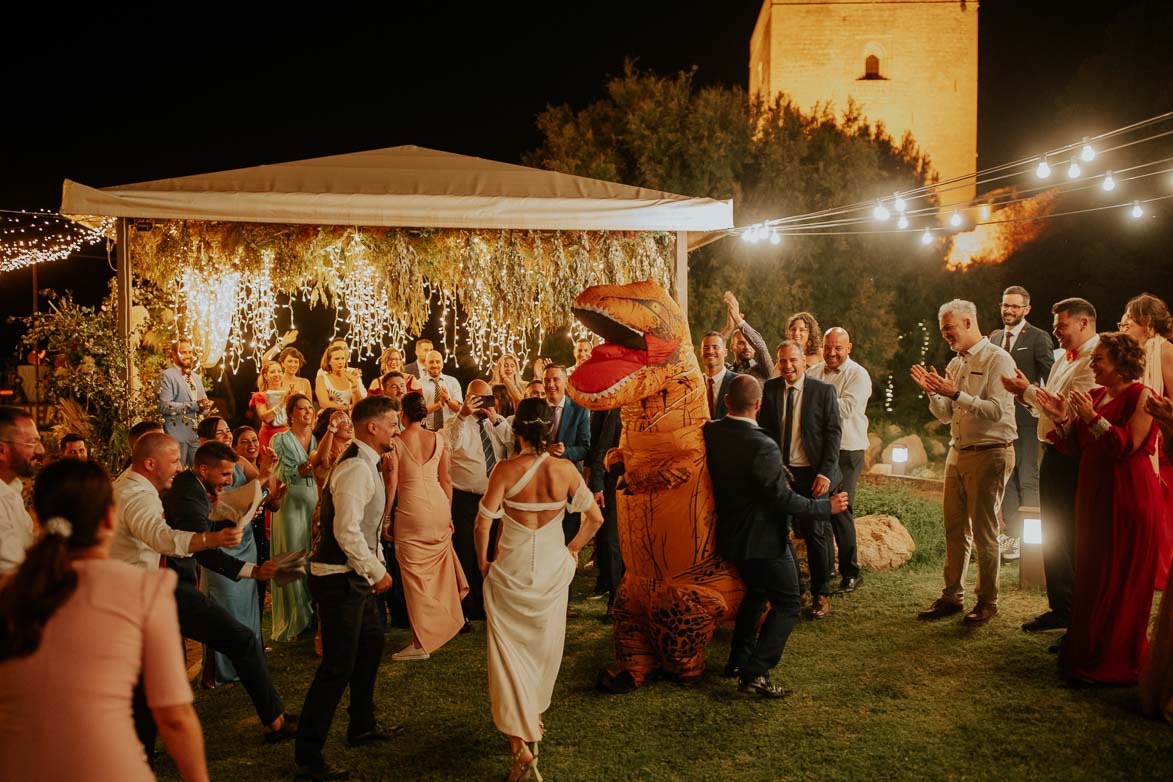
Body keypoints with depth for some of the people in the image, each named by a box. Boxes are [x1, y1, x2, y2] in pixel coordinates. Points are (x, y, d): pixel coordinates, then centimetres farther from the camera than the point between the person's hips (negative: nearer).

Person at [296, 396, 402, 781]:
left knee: (372, 641, 23)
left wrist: (378, 565, 14)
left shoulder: (365, 464, 11)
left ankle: (362, 726, 40)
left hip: (352, 575, 11)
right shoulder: (356, 469, -22)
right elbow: (346, 531, -28)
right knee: (338, 666, -6)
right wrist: (377, 572, -18)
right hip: (338, 578, -11)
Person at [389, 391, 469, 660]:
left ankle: (421, 643, 8)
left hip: (411, 509, -4)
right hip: (439, 505, 4)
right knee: (438, 566, 25)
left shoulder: (395, 442, -7)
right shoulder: (439, 439, 3)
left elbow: (392, 484, -5)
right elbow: (446, 479, 8)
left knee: (415, 574, 3)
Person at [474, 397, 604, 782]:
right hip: (553, 567, 3)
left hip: (511, 570, -2)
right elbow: (595, 518, -3)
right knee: (545, 646, 21)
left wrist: (483, 561, -1)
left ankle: (520, 742, -5)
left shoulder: (506, 470, -17)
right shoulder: (565, 470, -10)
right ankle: (533, 718, 40)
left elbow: (483, 522, -17)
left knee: (510, 649, 5)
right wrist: (573, 547, 12)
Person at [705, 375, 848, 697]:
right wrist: (826, 506, -11)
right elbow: (783, 499, -23)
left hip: (730, 534, 8)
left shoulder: (709, 432, -6)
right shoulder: (762, 446, -27)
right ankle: (755, 673, -3)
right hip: (762, 538, -8)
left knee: (756, 591, 28)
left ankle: (738, 659, 33)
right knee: (787, 605, 7)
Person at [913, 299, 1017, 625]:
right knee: (954, 528, 10)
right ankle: (952, 596, 19)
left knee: (984, 531, 0)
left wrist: (956, 395, -25)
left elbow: (995, 411, -20)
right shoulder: (955, 363, 14)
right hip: (958, 452, 7)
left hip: (989, 454, -7)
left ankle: (987, 601, 13)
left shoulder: (998, 360, -10)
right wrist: (932, 391, -2)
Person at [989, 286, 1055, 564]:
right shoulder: (995, 338, 14)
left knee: (1028, 478, -3)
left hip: (1026, 417, -7)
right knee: (1006, 477, 12)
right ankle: (1011, 532, 21)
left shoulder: (1038, 338, -5)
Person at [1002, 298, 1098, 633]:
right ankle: (1061, 607, 24)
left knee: (1070, 538, -2)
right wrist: (1026, 393, 0)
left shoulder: (1095, 361, -16)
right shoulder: (1063, 360, 16)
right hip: (1053, 454, 10)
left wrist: (1028, 390, -12)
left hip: (1073, 458, -9)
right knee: (1053, 534, 14)